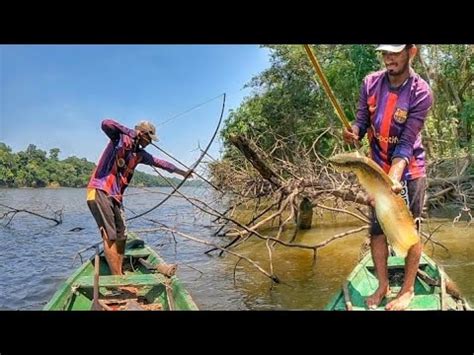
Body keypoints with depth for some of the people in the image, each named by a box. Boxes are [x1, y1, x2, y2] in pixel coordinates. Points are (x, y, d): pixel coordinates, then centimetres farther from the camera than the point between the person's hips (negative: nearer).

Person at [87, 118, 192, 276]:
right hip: (99, 191, -9)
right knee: (110, 236, -11)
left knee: (121, 237, 10)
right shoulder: (120, 139, -6)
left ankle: (119, 274, 17)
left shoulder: (139, 154, 15)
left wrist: (182, 172, 34)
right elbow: (106, 124, -26)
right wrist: (130, 132, -17)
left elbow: (159, 162, 26)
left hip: (115, 196, 9)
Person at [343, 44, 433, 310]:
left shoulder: (421, 92, -18)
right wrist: (354, 132, -25)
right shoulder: (370, 83, -6)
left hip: (409, 170, -4)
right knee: (377, 230, 7)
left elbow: (406, 143, -22)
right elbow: (362, 120, -1)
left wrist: (393, 179, -34)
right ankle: (383, 286, 24)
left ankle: (408, 289, 21)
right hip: (378, 169, 4)